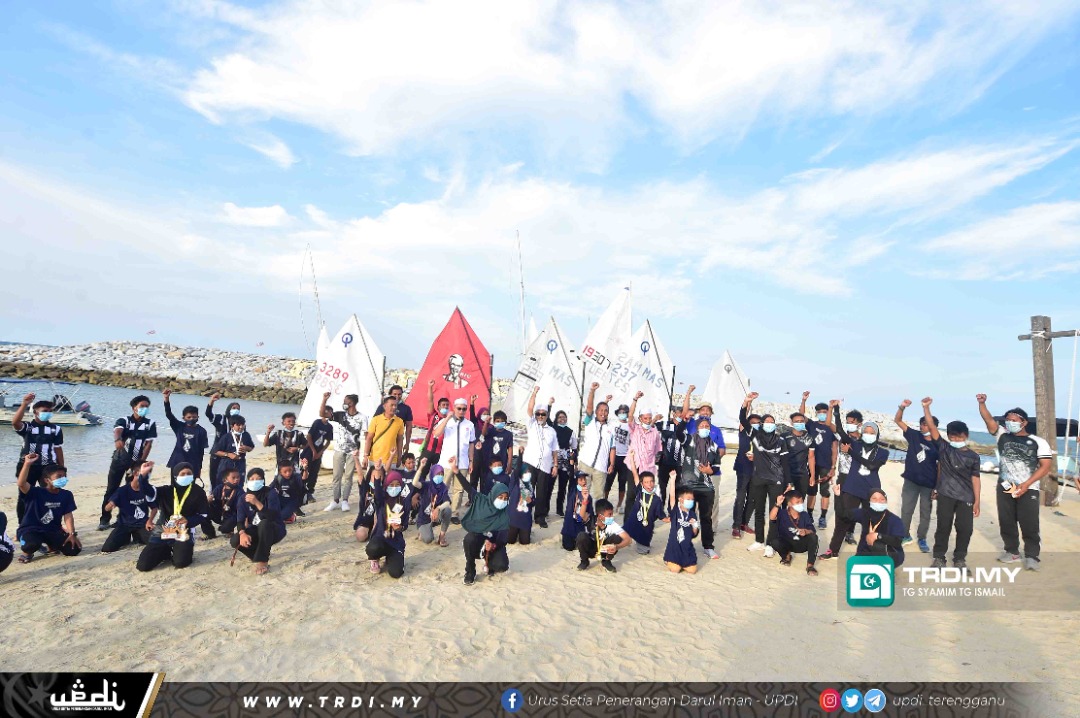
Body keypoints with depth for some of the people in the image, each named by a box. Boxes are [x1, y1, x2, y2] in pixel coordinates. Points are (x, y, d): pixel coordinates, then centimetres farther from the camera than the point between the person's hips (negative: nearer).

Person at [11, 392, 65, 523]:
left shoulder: (56, 429, 4)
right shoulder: (26, 427, 0)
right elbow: (15, 422, -24)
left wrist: (61, 469, 6)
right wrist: (24, 404, -37)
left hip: (48, 467, 0)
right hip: (28, 466, 0)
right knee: (24, 497, 8)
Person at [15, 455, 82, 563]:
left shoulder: (67, 495, 1)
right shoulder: (36, 492, -12)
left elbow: (68, 515, -3)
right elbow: (21, 484, -33)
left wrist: (72, 534, -15)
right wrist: (27, 464, -42)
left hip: (53, 530, 4)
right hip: (30, 529, -4)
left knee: (74, 549, -15)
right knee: (32, 544, -41)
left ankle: (52, 545, 19)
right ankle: (27, 552, 0)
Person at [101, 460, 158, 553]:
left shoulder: (149, 490, -7)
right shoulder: (123, 490, -11)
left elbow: (154, 508, 2)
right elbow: (107, 508, -13)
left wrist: (149, 521, -17)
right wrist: (110, 505, -39)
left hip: (142, 525, 1)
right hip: (124, 525, -1)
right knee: (107, 548, -21)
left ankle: (136, 537, 10)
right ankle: (126, 538, 14)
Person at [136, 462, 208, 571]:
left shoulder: (198, 492, -3)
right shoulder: (167, 490, 0)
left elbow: (204, 514, 2)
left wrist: (188, 520, -16)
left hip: (183, 532, -2)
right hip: (162, 531, 2)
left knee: (181, 562, -24)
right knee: (143, 565, -6)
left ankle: (186, 549, 12)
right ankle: (166, 552, 23)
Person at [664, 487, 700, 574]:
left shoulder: (692, 514, 2)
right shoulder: (675, 511, -8)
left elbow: (694, 534, 5)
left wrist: (695, 525, -15)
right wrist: (672, 481, -25)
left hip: (687, 547, 4)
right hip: (674, 545, -3)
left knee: (692, 570, -5)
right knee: (675, 569, -12)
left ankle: (682, 563, 26)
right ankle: (669, 561, 21)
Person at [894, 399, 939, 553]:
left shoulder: (938, 444, -6)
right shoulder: (914, 436, -3)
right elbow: (898, 420, -5)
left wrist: (938, 487, -3)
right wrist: (902, 407, -23)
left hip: (929, 484, -1)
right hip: (911, 480, 1)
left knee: (925, 513, 10)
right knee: (906, 509, 9)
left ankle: (922, 539, 25)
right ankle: (905, 535, 25)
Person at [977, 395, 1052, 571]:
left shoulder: (1038, 442, -1)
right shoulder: (1003, 435, 7)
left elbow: (1046, 466, -6)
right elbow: (989, 420, -5)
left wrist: (1026, 484, -15)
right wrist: (981, 403, -21)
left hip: (1028, 490, -3)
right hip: (1005, 488, 3)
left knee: (1030, 525, -4)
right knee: (1006, 522, 9)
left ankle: (1031, 556, 9)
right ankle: (1012, 551, 23)